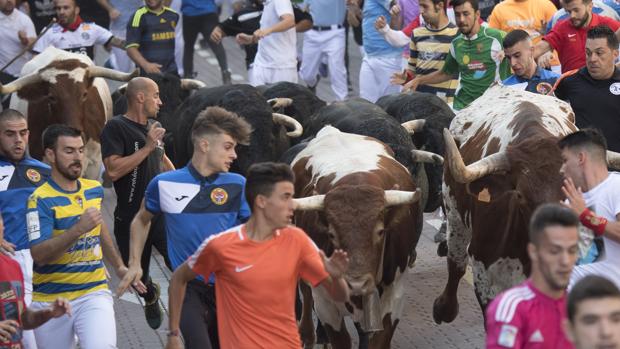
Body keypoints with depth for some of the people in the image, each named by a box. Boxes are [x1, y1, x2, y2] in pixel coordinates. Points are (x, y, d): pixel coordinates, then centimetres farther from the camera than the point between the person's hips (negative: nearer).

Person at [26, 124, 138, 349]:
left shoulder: (95, 190, 7)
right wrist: (78, 229, -33)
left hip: (94, 292, 3)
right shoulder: (41, 200, -12)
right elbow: (39, 254, -24)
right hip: (51, 300, -3)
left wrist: (118, 266, 37)